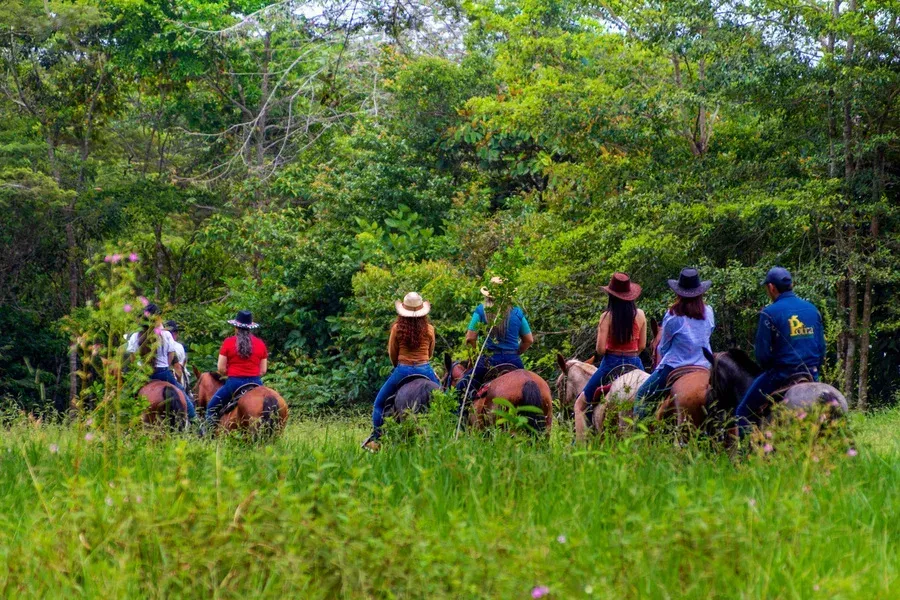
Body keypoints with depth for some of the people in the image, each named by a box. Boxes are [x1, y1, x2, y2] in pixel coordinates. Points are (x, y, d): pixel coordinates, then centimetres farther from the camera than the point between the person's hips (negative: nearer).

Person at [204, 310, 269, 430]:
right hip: (255, 382, 2)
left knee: (212, 406, 14)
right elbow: (263, 370, 5)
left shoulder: (228, 342, -3)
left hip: (234, 382, -2)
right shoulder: (260, 344, 4)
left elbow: (220, 368, -3)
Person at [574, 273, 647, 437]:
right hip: (635, 363, 3)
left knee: (580, 404, 9)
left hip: (611, 363, -3)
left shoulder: (607, 317, -11)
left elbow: (600, 349, -14)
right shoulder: (640, 315, 0)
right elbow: (642, 346, 6)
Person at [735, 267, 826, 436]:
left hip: (781, 376, -6)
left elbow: (762, 354, -9)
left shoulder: (770, 313, -10)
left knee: (744, 413, 5)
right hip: (811, 375, 6)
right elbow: (822, 347, 9)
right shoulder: (812, 309, 7)